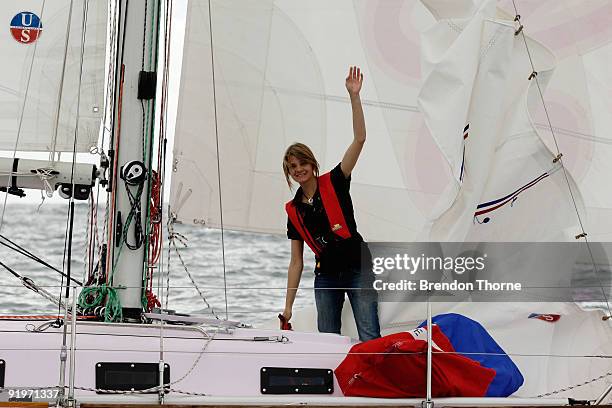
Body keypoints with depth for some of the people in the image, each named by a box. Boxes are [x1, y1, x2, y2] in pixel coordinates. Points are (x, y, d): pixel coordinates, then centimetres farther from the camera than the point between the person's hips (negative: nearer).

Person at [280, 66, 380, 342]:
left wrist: (354, 96, -18)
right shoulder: (293, 210, 11)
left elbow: (359, 139, -9)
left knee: (370, 340, -12)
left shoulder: (334, 183, 1)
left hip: (357, 268, -4)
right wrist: (287, 308, 9)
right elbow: (296, 262, 13)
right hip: (326, 275, 4)